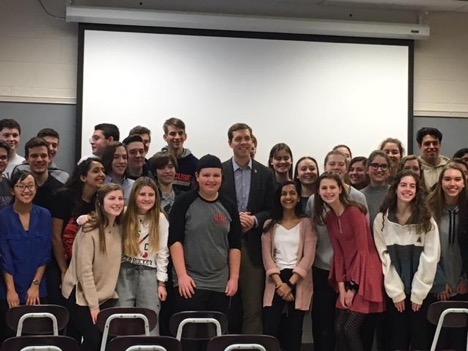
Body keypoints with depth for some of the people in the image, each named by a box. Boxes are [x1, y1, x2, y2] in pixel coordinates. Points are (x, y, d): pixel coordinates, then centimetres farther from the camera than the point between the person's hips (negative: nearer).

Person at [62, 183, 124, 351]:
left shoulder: (119, 228, 3)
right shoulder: (90, 230, -18)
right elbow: (84, 270, -19)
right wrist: (93, 305, -19)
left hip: (106, 296, 6)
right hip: (81, 296, -6)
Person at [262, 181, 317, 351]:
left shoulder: (306, 224, 6)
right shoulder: (270, 224, 11)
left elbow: (308, 257, -4)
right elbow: (267, 256, 2)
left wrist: (290, 283, -13)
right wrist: (279, 283, -11)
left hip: (298, 281, -1)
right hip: (276, 281, 1)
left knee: (294, 331, 2)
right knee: (269, 330, -9)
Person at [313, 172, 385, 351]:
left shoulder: (354, 211, -13)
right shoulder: (328, 217, 9)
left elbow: (363, 250, -15)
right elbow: (338, 253, 8)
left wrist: (353, 287, -13)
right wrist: (341, 286, -2)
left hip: (365, 274, -7)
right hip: (348, 276, 7)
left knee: (351, 330, -11)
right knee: (339, 330, 2)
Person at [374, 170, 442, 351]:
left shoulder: (427, 220, -2)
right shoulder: (381, 219, -1)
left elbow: (430, 257, -5)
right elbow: (383, 257, -2)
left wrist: (418, 293, -8)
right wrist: (396, 292, -6)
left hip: (423, 290, 0)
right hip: (394, 291, 1)